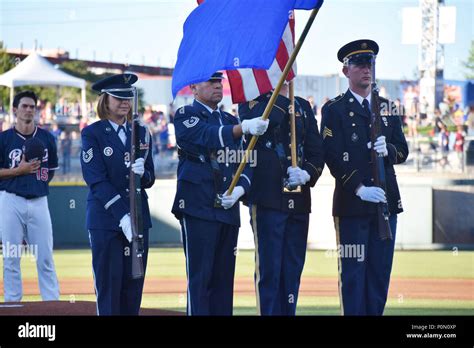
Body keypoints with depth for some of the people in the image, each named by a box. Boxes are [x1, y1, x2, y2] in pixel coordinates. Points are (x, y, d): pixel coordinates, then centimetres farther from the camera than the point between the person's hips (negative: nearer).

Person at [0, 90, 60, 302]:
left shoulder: (46, 138, 9)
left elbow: (52, 170, 19)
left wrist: (43, 178, 3)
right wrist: (19, 170, -12)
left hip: (39, 201, 2)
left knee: (45, 257, 1)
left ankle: (52, 302, 3)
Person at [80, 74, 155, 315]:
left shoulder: (141, 133, 13)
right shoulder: (92, 133, -1)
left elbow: (149, 180, 14)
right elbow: (96, 180, -10)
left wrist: (142, 173, -12)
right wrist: (122, 216, -19)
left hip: (138, 219, 5)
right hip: (105, 220, -5)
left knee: (134, 284, 4)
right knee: (109, 285, -5)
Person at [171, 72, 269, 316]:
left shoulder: (230, 121, 20)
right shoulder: (185, 116, -1)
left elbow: (244, 163, 17)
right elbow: (210, 137, -22)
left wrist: (240, 188, -5)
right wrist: (244, 128, -36)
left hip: (228, 211, 6)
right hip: (198, 209, -6)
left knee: (224, 279, 6)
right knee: (199, 278, -9)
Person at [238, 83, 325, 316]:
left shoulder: (303, 107, 18)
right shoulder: (252, 103, 3)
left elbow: (317, 151, 11)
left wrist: (307, 174, -8)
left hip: (299, 200, 5)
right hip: (267, 199, -5)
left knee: (293, 271, 6)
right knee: (268, 270, -7)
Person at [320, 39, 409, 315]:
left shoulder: (387, 107, 16)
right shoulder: (335, 110, 0)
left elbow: (403, 151, 12)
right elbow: (333, 157, -9)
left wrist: (388, 149, -12)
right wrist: (359, 189, -19)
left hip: (386, 201, 5)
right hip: (352, 204, -5)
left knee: (380, 271, 5)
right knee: (353, 272, -5)